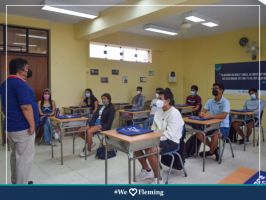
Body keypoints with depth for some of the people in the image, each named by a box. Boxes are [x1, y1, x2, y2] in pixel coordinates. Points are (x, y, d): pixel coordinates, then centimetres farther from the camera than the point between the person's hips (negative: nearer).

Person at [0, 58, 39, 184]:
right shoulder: (20, 84, -19)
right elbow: (26, 107, -24)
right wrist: (32, 125, -18)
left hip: (10, 126, 10)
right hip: (22, 128, -9)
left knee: (15, 155, 18)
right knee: (25, 158, -1)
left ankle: (15, 182, 29)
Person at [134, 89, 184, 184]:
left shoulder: (174, 113, -17)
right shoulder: (159, 111, 9)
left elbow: (170, 134, -24)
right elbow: (154, 128, 14)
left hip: (171, 141, -8)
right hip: (158, 138, 9)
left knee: (150, 151, -32)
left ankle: (157, 178, -9)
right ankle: (147, 171, 16)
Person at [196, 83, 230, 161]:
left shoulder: (225, 102, -14)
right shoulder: (210, 101, 4)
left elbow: (223, 116, -29)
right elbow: (203, 112, -5)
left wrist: (209, 115, -40)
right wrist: (201, 114, -31)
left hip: (223, 126, -6)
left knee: (214, 136, -33)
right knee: (199, 134, -14)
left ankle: (210, 152, 0)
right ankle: (214, 149, 10)